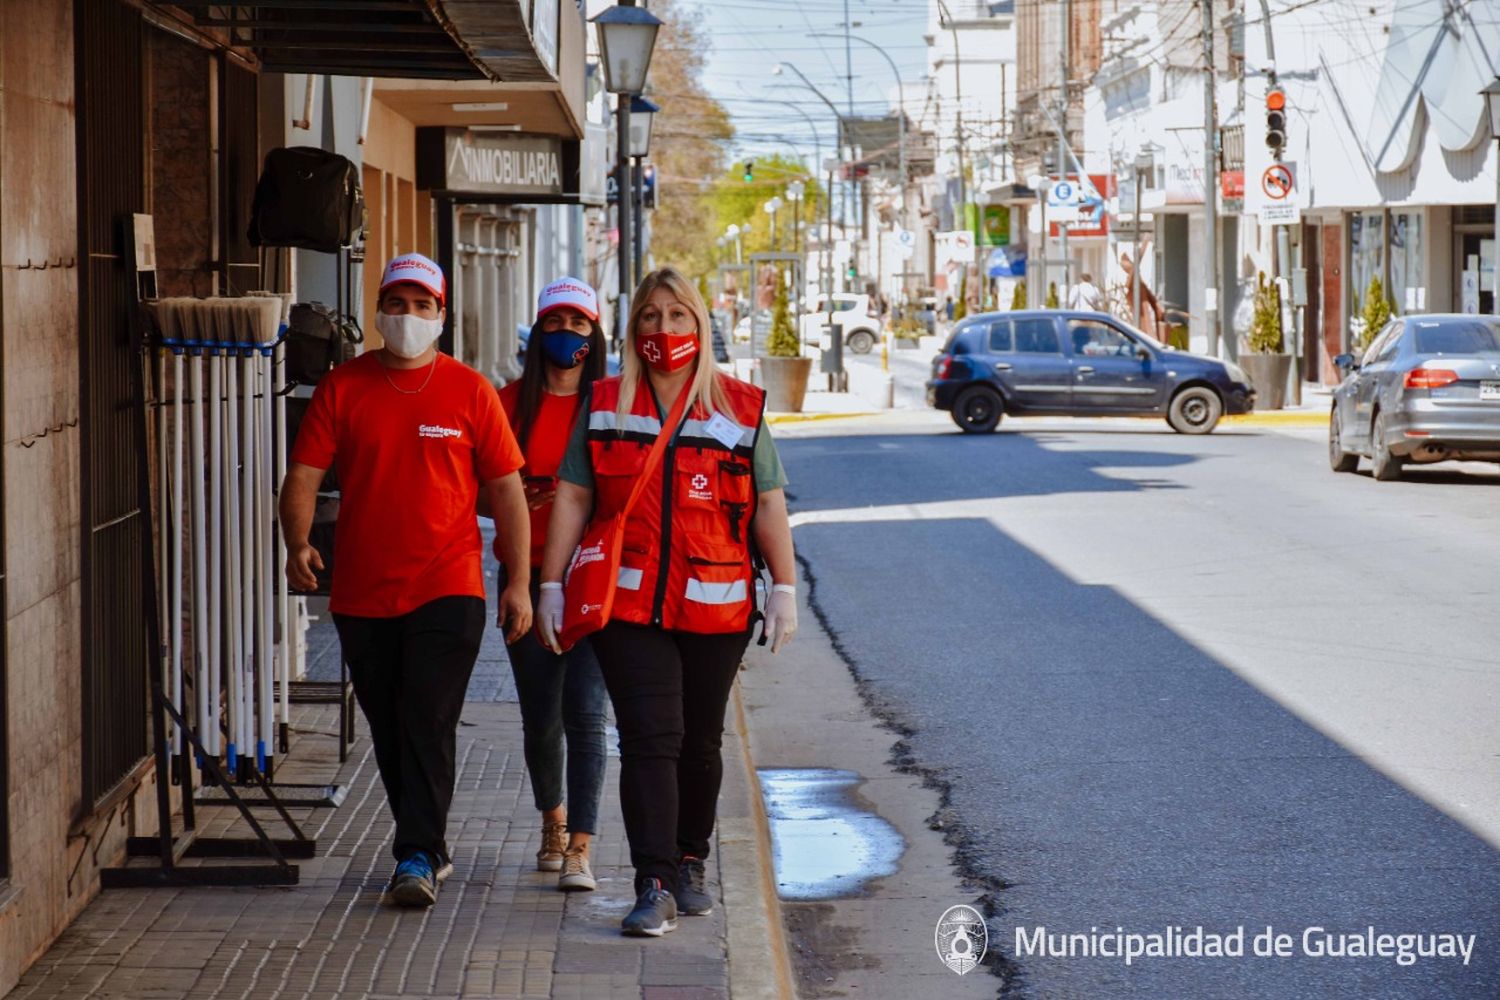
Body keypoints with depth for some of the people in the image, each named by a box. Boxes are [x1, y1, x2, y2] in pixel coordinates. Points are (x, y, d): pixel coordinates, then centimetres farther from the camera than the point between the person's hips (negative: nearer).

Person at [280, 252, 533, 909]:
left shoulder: (470, 391, 2)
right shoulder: (342, 387, 4)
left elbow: (506, 489, 4)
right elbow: (304, 474, 1)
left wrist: (518, 582, 0)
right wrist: (297, 543, -18)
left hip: (447, 590, -3)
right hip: (361, 595, 3)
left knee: (428, 724, -12)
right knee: (388, 732, 11)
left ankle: (417, 860, -11)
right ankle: (428, 848, 26)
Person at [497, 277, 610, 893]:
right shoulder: (512, 403, 6)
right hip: (528, 575, 2)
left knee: (585, 713, -12)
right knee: (540, 718, 10)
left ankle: (579, 851, -13)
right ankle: (553, 823, 34)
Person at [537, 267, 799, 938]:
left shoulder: (739, 408, 6)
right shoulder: (604, 406, 7)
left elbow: (768, 505, 7)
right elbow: (572, 497, 7)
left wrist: (784, 590, 1)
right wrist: (549, 587, 2)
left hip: (716, 605, 1)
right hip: (628, 603, -1)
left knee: (700, 742, 10)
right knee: (650, 739, -10)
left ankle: (690, 866, 27)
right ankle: (655, 886, -12)